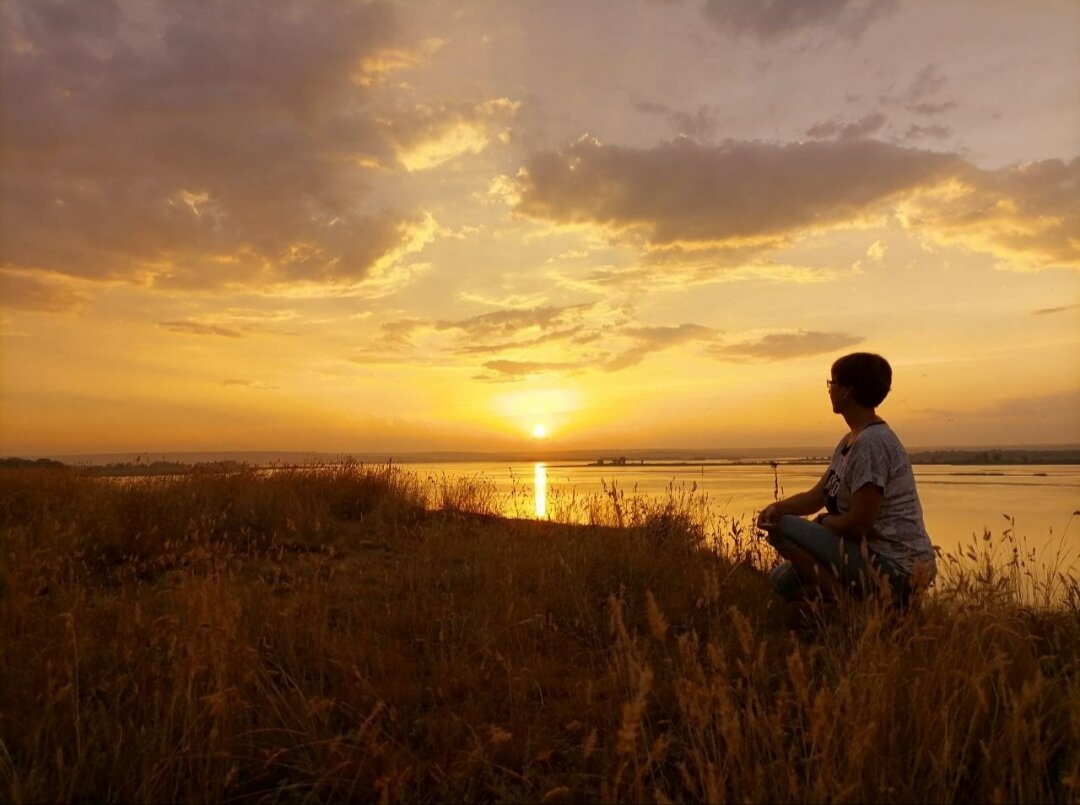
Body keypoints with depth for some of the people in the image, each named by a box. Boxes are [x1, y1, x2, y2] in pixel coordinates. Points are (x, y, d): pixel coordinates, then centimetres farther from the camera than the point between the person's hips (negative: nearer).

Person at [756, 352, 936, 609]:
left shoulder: (872, 442, -21)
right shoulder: (850, 441, 11)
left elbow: (859, 523, -23)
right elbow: (817, 495, 11)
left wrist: (818, 523, -7)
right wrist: (778, 507, -7)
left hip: (894, 567, -10)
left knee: (783, 529, -18)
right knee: (783, 578, 10)